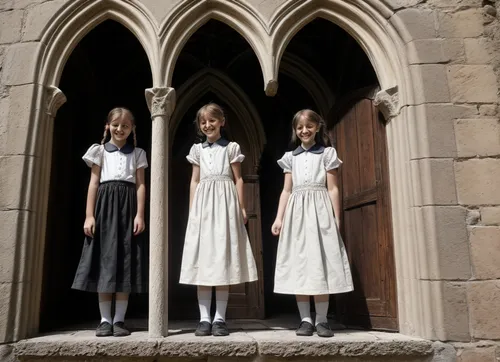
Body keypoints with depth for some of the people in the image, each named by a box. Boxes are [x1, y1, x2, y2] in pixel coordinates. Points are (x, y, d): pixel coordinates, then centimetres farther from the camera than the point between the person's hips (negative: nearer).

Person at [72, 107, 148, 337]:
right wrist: (89, 215, -4)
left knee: (126, 262, -1)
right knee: (104, 260, -1)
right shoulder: (100, 151, 11)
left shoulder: (137, 153, 12)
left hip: (128, 206, 0)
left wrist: (140, 214, -7)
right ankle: (105, 320, 6)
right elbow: (94, 183, 5)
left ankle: (119, 319, 5)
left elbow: (141, 185, 4)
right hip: (105, 204, 0)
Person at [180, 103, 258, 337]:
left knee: (223, 258, -2)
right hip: (203, 204, 2)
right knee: (202, 259, -1)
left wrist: (242, 208, -1)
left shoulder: (231, 148, 8)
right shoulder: (197, 149, 14)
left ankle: (220, 318, 3)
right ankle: (204, 318, 3)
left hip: (225, 203, -2)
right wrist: (191, 210, 7)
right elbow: (194, 181, 13)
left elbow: (238, 180, 7)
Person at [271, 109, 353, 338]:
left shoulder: (327, 153, 7)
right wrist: (279, 218, 1)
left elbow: (333, 189, 3)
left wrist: (337, 218, -4)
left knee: (321, 264, -3)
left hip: (320, 211, -2)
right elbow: (286, 191, 10)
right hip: (296, 213, 2)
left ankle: (321, 320, 5)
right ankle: (305, 320, 7)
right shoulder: (290, 157, 13)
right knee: (299, 266, 0)